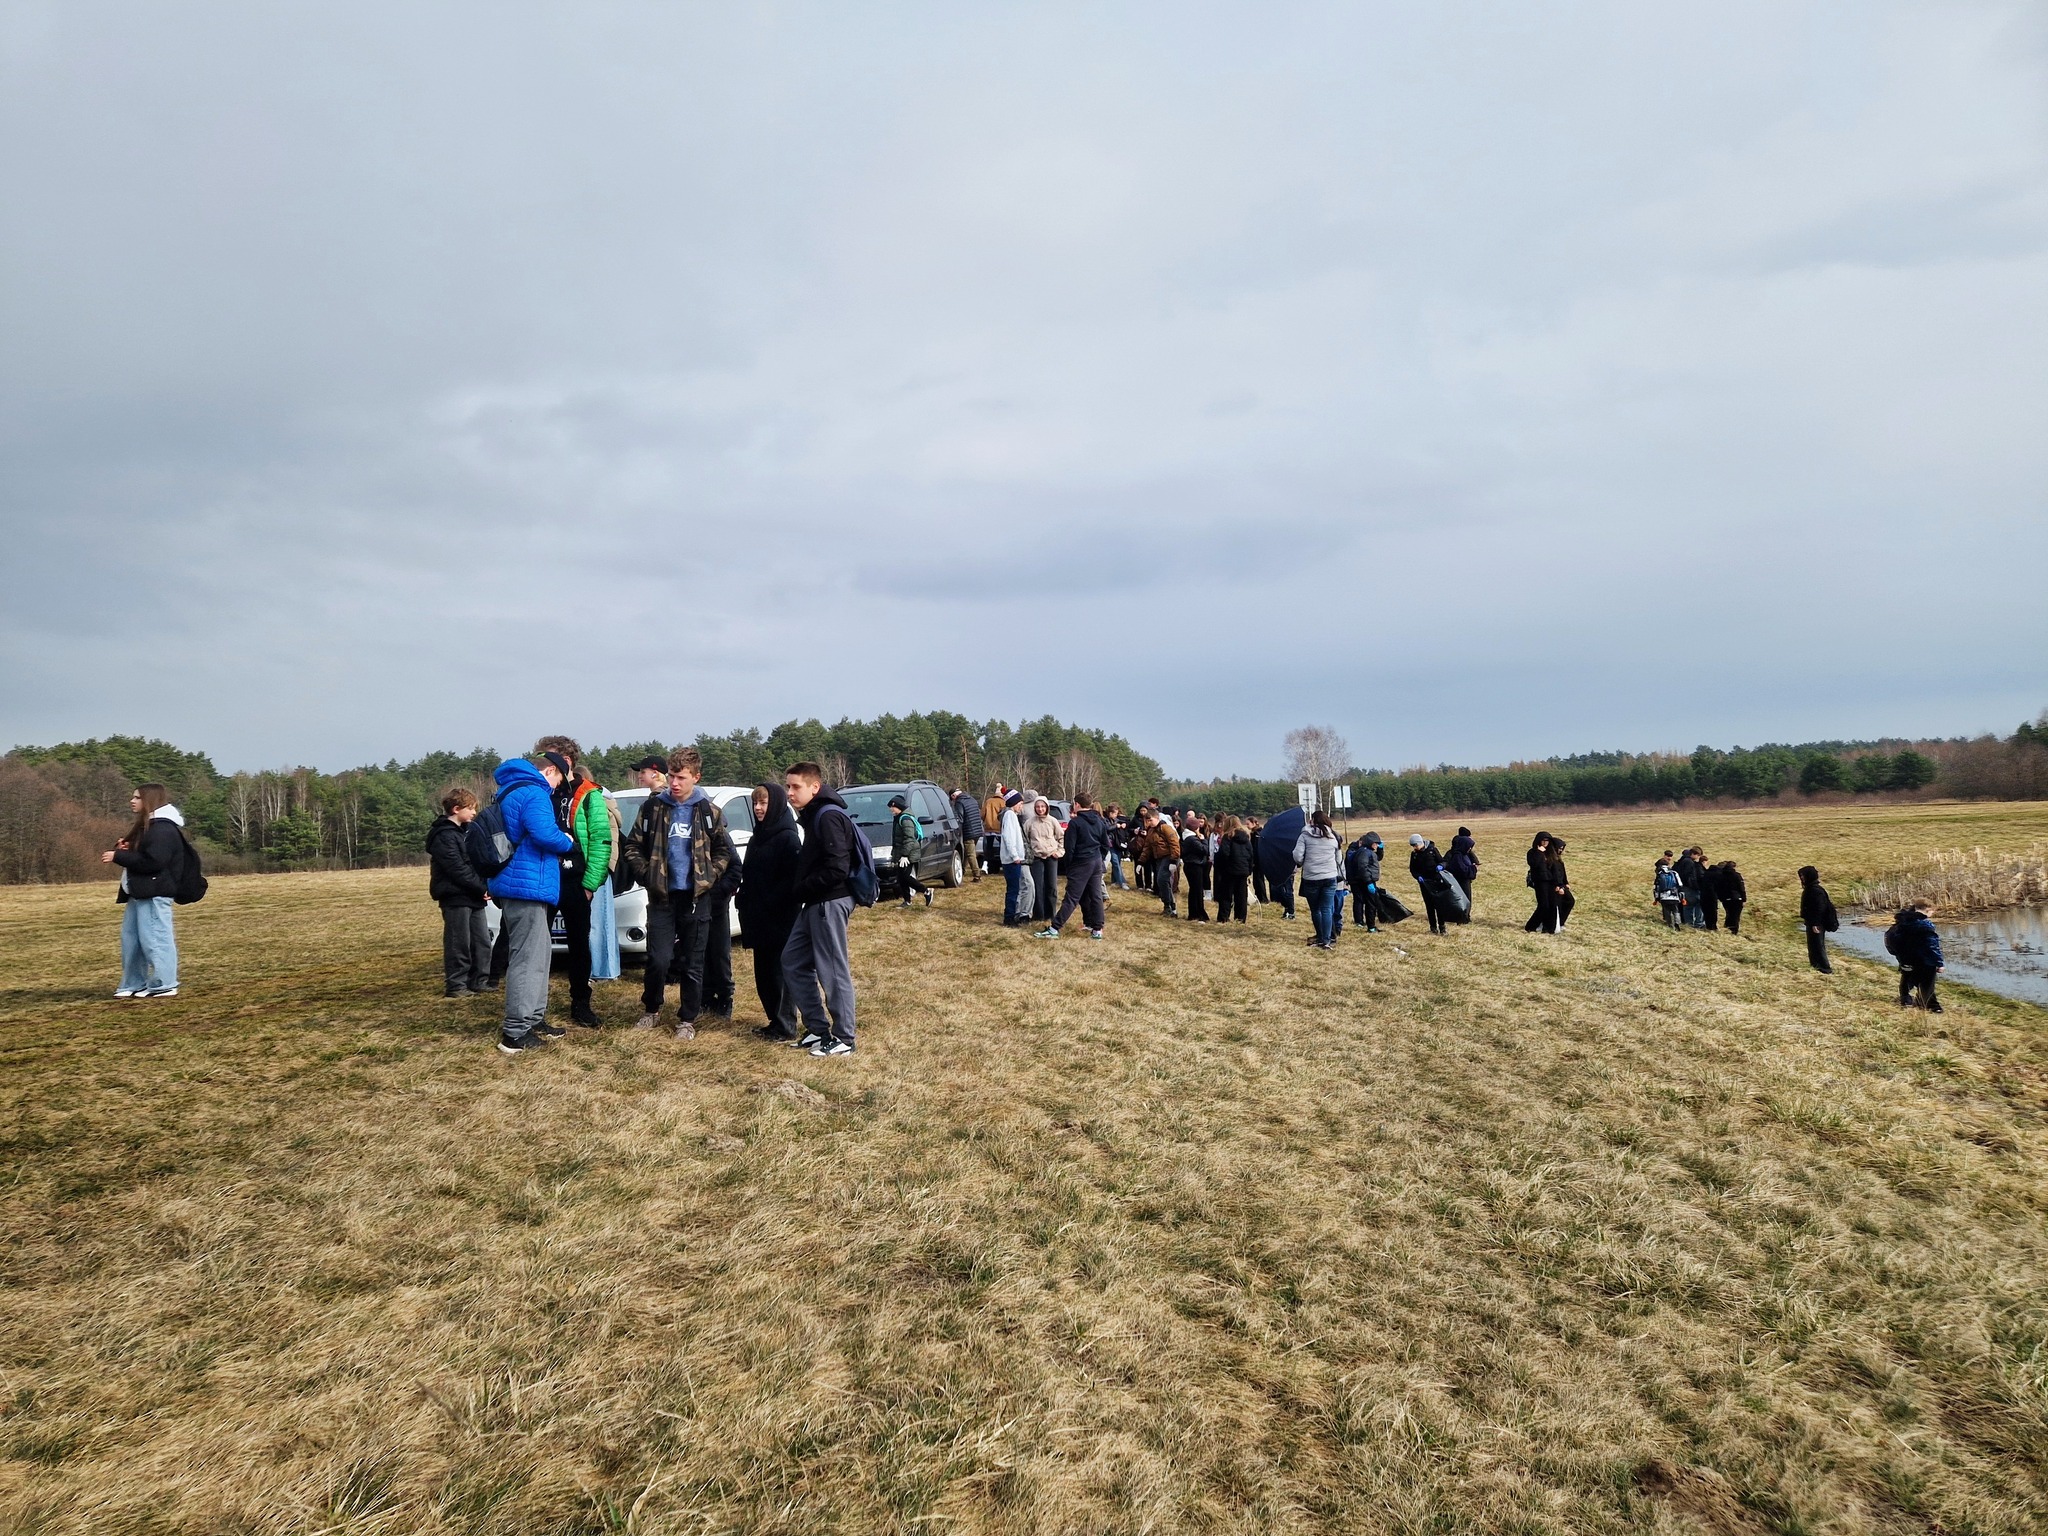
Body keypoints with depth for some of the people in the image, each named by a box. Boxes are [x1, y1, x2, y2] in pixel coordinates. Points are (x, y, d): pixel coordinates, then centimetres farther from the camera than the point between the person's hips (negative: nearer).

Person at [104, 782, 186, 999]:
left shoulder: (163, 829, -15)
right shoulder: (145, 826, 21)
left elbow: (151, 861, -24)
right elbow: (136, 855, 25)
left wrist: (118, 856, -18)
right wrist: (121, 849, 4)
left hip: (155, 893, -11)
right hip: (140, 892, 11)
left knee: (155, 938, -10)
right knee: (131, 938, 14)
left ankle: (164, 985, -6)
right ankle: (133, 984, 20)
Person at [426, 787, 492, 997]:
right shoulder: (443, 836, -11)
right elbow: (457, 869, -19)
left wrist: (484, 887, 0)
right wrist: (482, 888, -16)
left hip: (474, 897, 9)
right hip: (456, 898, -9)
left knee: (482, 942, 9)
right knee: (458, 944, -5)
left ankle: (478, 982, 16)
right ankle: (455, 986, 1)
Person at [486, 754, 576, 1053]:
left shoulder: (511, 791, 20)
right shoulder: (534, 793, -13)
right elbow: (545, 834, -25)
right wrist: (569, 843, -6)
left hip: (516, 883, 11)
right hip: (527, 884, -11)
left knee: (539, 952, 19)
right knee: (528, 959, -8)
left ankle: (533, 1020, 25)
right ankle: (515, 1033, -6)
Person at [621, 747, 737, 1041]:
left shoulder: (709, 811, 1)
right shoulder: (653, 807, 1)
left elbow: (724, 851, 8)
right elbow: (633, 847, 7)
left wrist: (708, 878, -4)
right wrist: (647, 876, -4)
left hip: (696, 898, 0)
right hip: (661, 897, 0)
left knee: (693, 964, 5)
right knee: (658, 960, -5)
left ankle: (687, 1020, 18)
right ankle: (651, 1009, 20)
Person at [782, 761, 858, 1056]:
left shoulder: (829, 817, -16)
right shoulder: (813, 816, 15)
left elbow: (836, 869, -23)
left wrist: (801, 890, -13)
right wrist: (802, 892, 5)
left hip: (830, 902, -11)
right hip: (814, 904, 11)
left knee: (833, 971, -3)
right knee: (793, 962, 14)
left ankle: (843, 1039, 6)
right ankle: (817, 1028, 21)